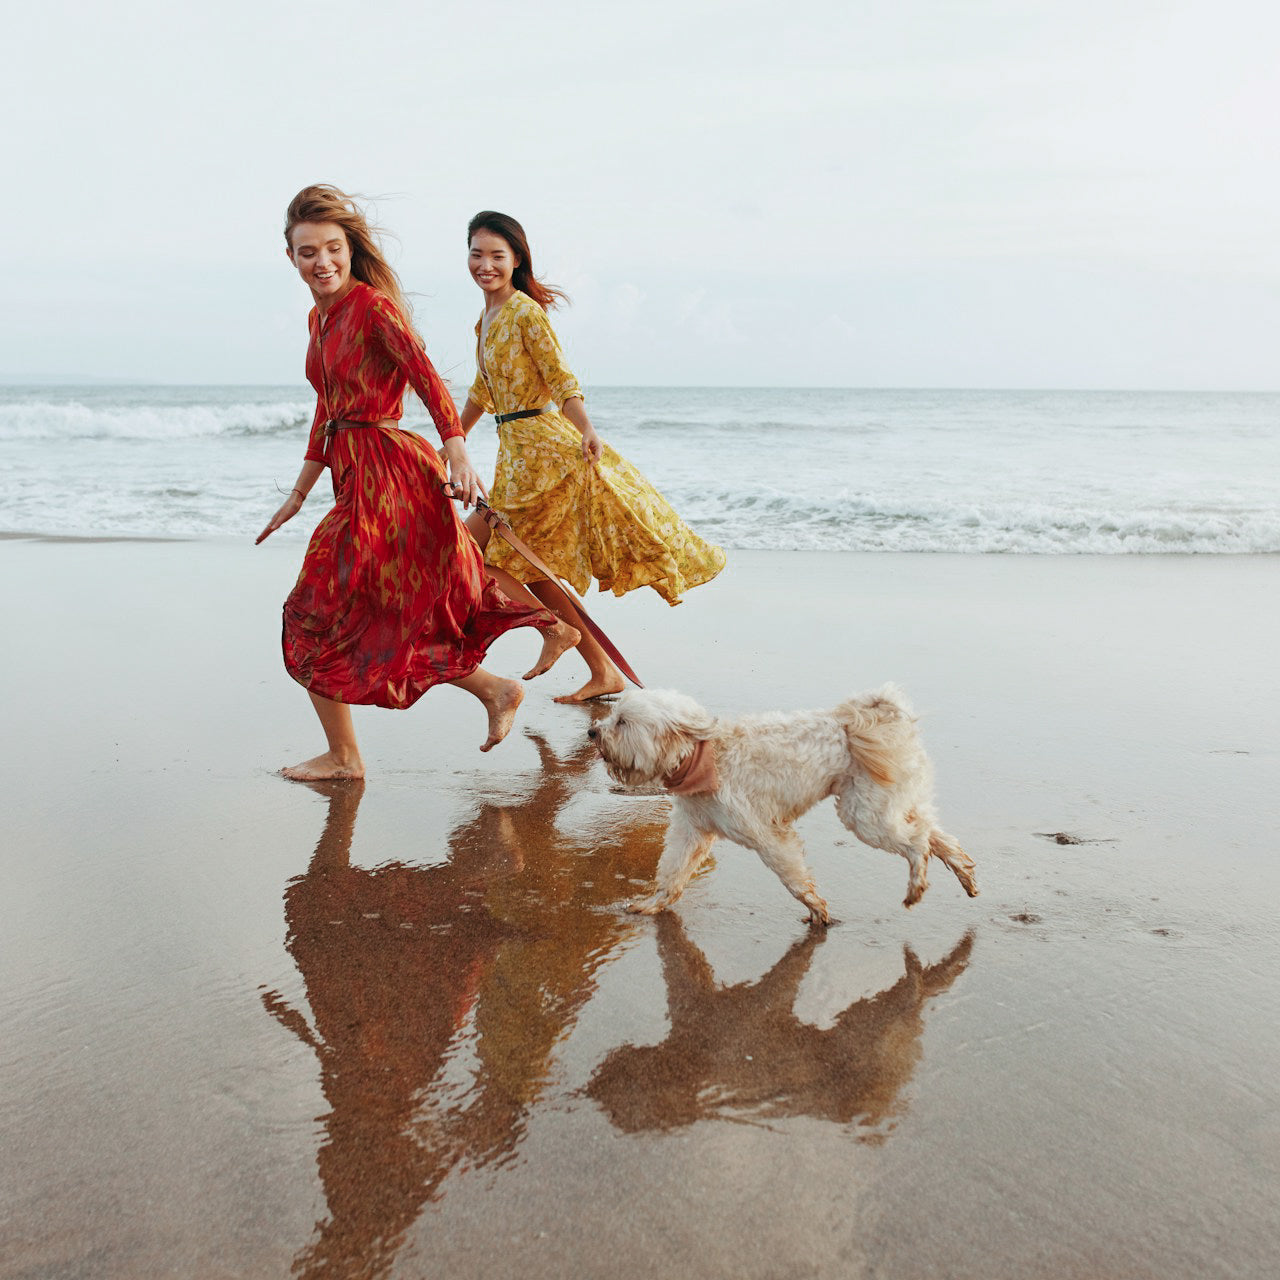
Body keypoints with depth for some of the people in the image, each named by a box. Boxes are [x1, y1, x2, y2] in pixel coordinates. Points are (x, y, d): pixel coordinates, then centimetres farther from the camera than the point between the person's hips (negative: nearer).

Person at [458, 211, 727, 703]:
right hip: (518, 450, 9)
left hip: (542, 449, -9)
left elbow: (561, 377, -20)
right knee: (525, 567, 10)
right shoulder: (486, 319, 14)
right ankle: (603, 672, 16)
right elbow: (483, 390, 26)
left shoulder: (525, 312, -11)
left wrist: (587, 431, -35)